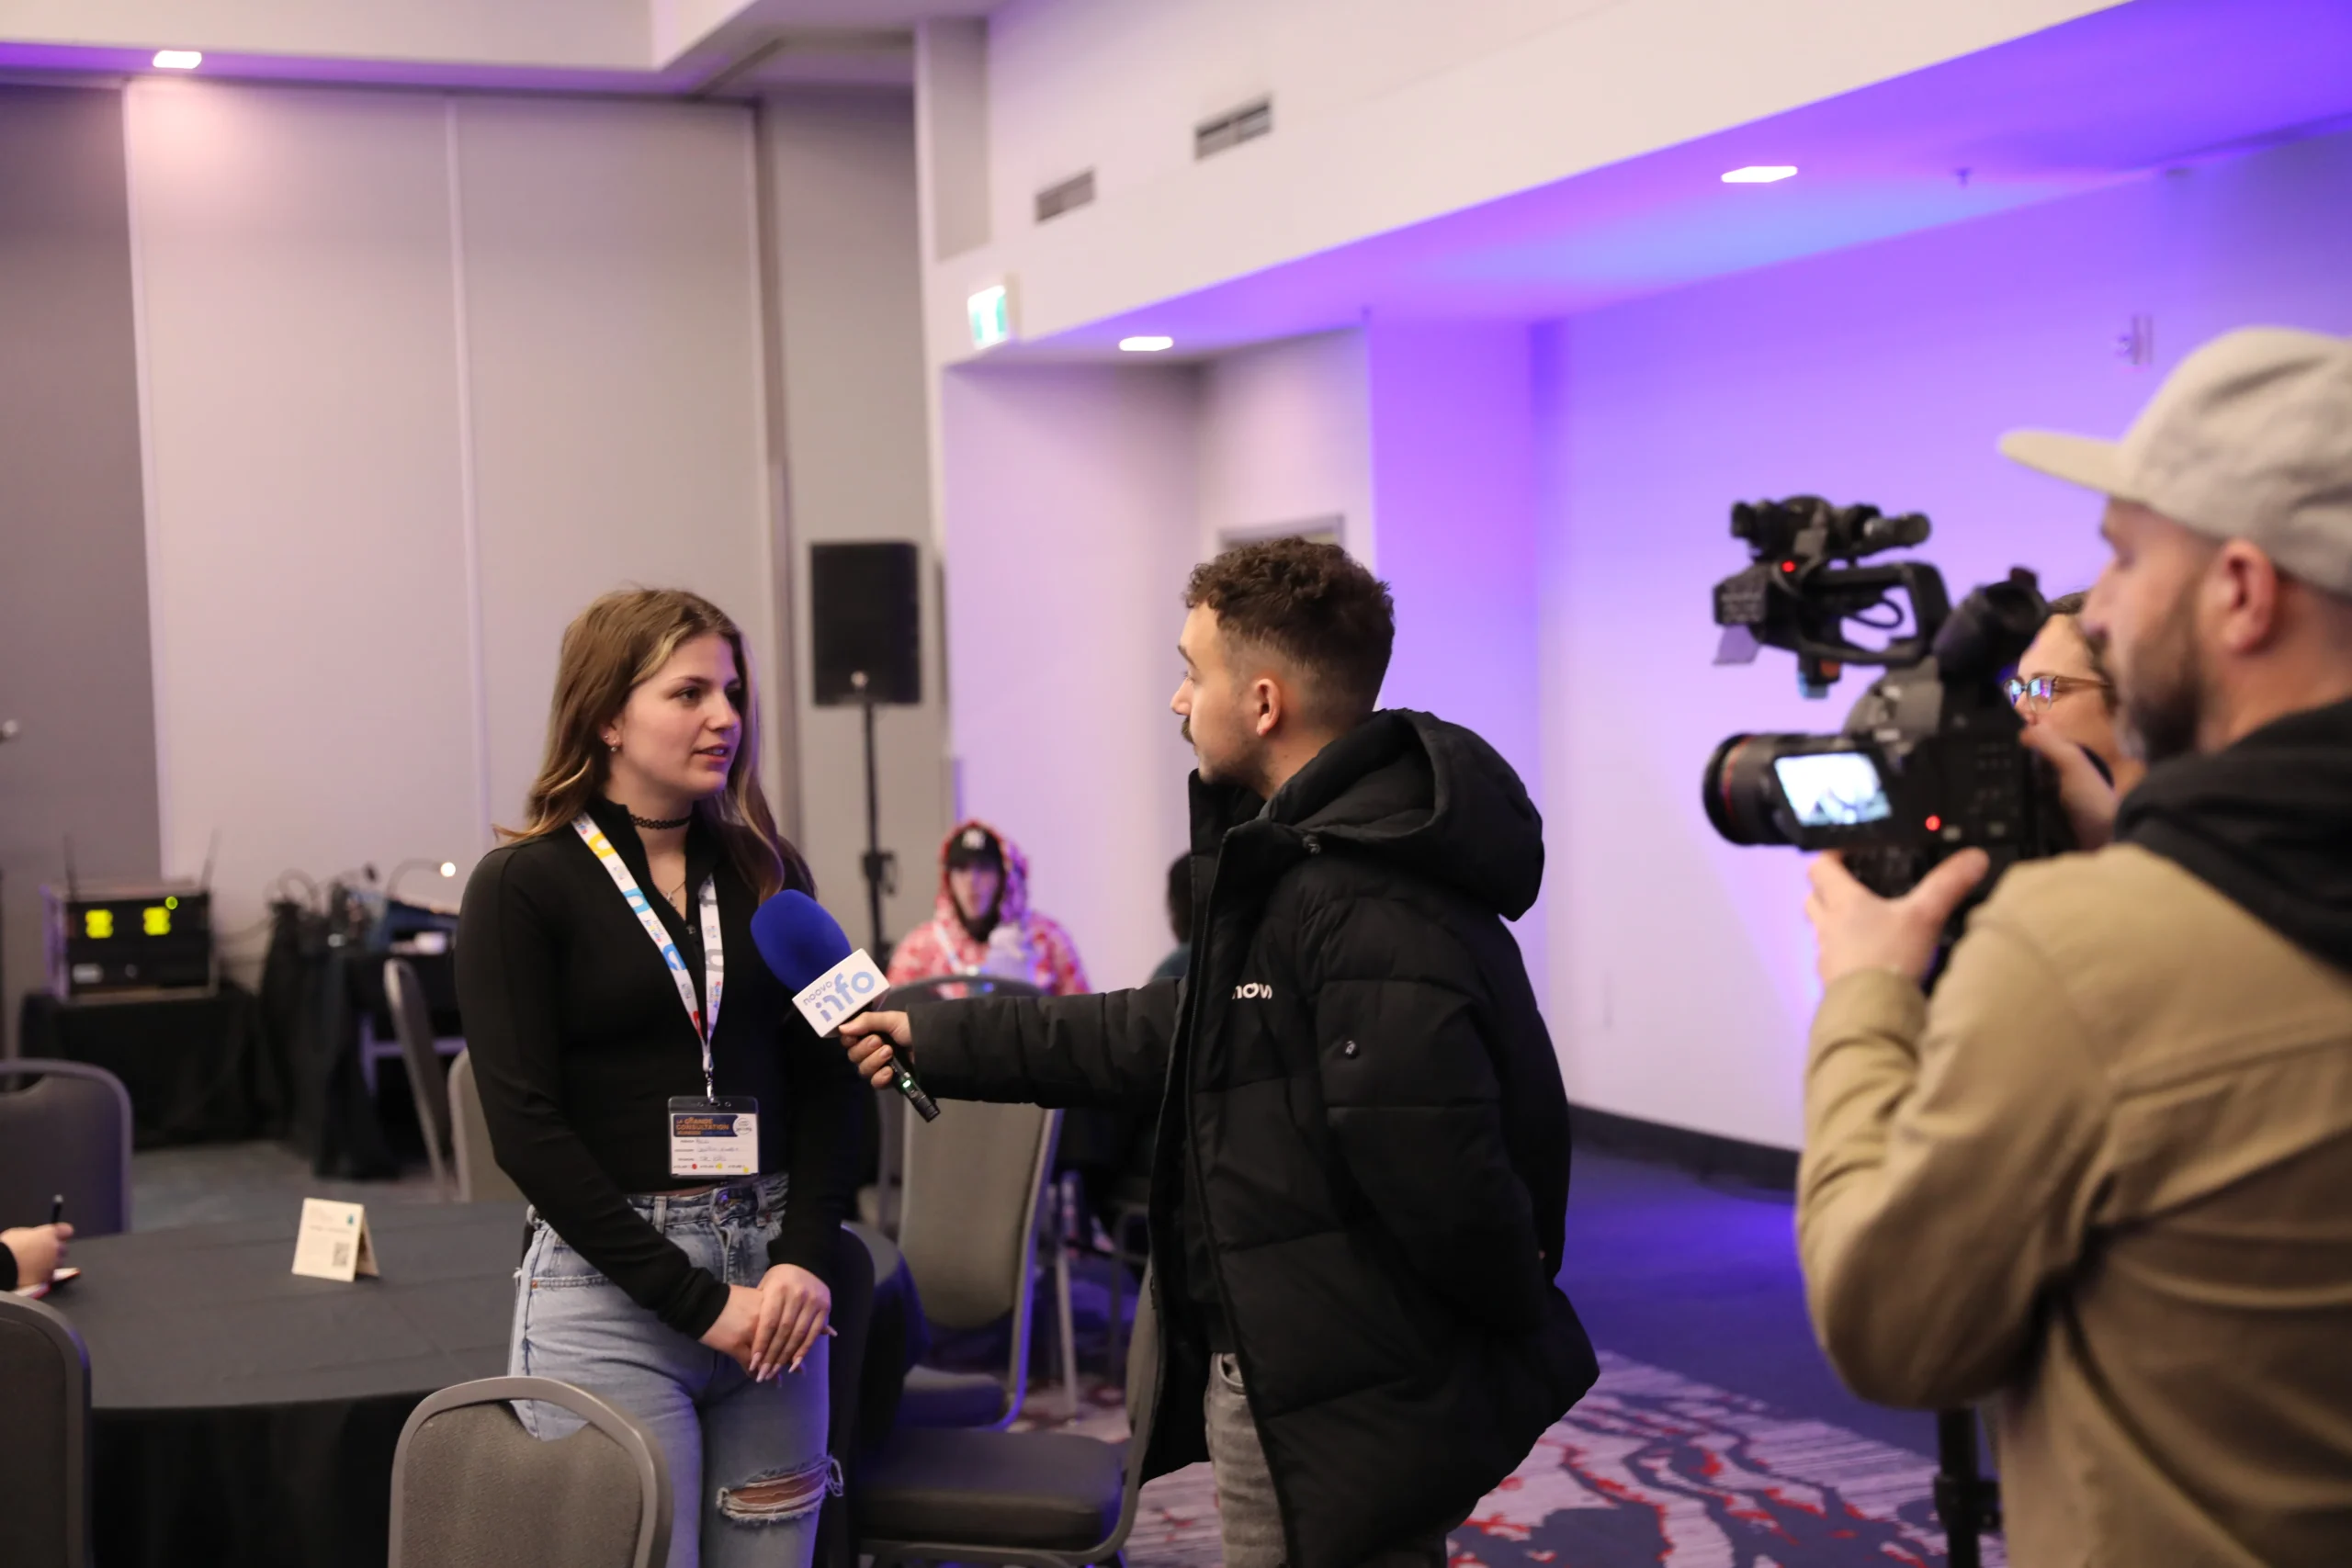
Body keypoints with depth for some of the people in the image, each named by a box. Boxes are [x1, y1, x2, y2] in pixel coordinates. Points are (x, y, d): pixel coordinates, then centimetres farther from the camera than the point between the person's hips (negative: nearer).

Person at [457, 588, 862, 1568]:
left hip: (772, 1275, 4)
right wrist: (696, 1300, -14)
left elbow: (826, 1083, 8)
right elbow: (527, 1127, -10)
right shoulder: (523, 888, -4)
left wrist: (803, 1261, -7)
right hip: (610, 1284, -4)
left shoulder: (765, 872, 10)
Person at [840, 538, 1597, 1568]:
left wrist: (1521, 1321, -12)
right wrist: (941, 1042, 22)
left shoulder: (1370, 907, -26)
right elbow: (1177, 1037, 20)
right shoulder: (1298, 857, 11)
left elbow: (1432, 1170, -30)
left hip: (1345, 1412, -10)